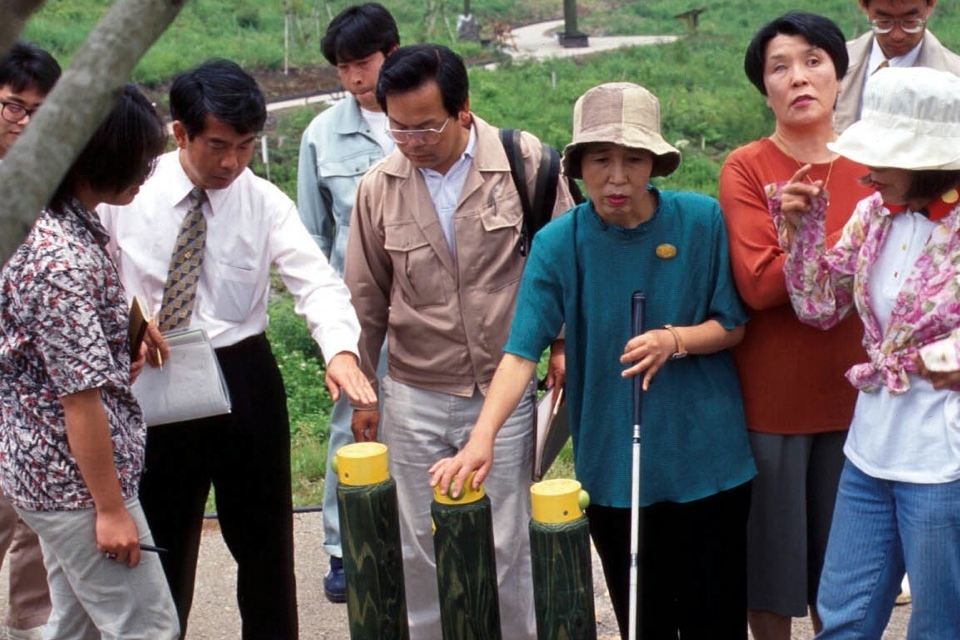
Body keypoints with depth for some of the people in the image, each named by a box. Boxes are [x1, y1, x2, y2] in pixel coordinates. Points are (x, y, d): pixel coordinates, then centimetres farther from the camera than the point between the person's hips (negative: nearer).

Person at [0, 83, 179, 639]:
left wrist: (123, 347, 5)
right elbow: (80, 398, -23)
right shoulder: (62, 259, -26)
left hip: (47, 466, 10)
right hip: (76, 477, -10)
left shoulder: (50, 221, 4)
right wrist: (111, 507, -17)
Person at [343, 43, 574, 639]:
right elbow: (367, 301, 7)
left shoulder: (524, 161, -10)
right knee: (419, 548, 11)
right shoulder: (379, 187, -3)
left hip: (505, 391, -2)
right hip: (414, 397, 2)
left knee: (506, 545, 7)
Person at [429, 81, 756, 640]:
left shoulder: (703, 221, -7)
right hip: (613, 468, 0)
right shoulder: (559, 243, -8)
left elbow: (733, 326, 1)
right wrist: (482, 437, -29)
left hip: (707, 462, 0)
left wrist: (676, 340, -19)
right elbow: (522, 352, -15)